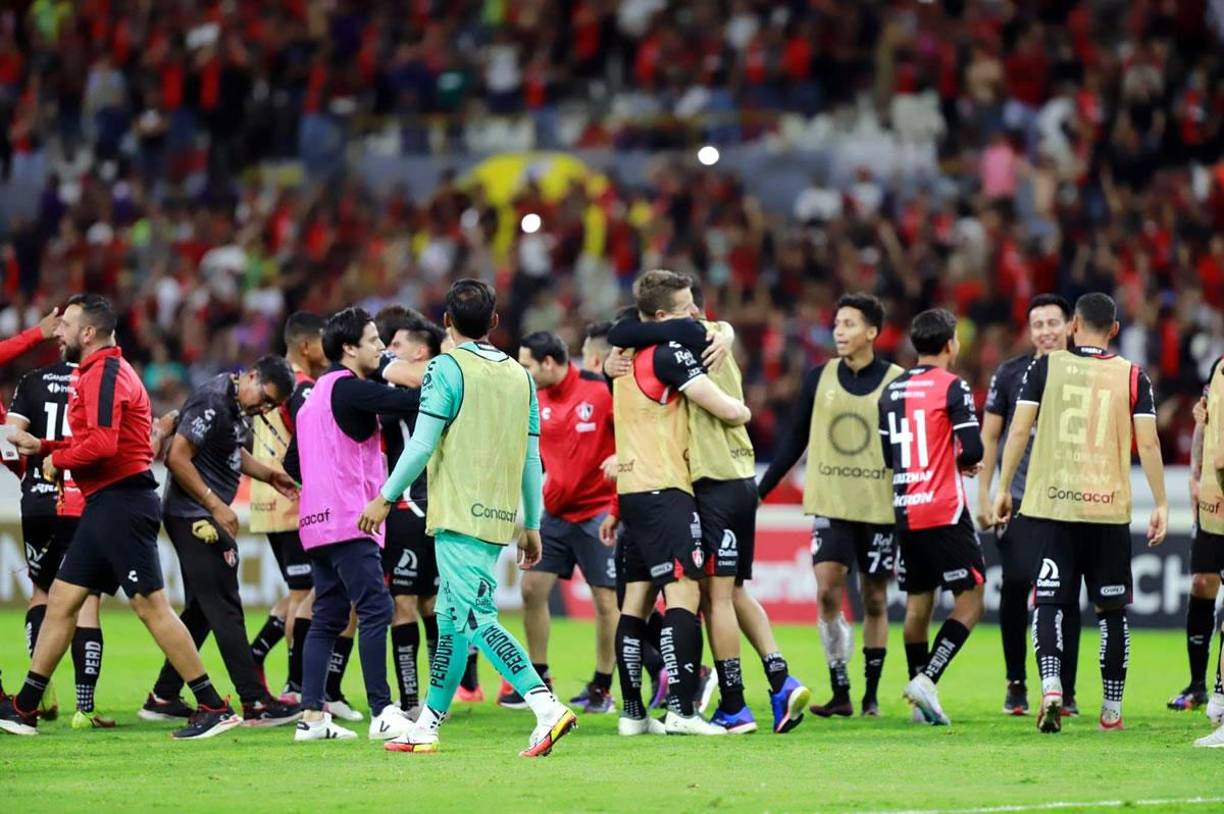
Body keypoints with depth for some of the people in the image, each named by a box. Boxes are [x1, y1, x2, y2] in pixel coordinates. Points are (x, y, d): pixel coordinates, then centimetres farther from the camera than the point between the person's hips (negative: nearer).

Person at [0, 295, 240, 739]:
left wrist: (56, 459, -10)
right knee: (61, 599, 11)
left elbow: (103, 443, -24)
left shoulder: (105, 373, -13)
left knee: (151, 604, -10)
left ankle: (214, 708, -8)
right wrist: (40, 447, 16)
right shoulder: (96, 373, 19)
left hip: (120, 502, -11)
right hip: (106, 506, 11)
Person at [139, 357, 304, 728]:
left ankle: (162, 699, 18)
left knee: (200, 611, 13)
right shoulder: (212, 402, -19)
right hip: (194, 517, -10)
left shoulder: (238, 405, 11)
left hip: (207, 520, 10)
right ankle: (256, 704, -9)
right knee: (225, 610, -9)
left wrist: (268, 475, 11)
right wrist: (216, 506, -21)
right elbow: (177, 458, -22)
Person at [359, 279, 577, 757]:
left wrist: (385, 498, -2)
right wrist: (531, 527, 19)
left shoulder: (447, 368, -7)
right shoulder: (520, 376, 12)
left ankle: (547, 709, -28)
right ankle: (427, 727, 22)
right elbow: (531, 459, 13)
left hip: (459, 516, -8)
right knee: (452, 619, 16)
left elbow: (422, 445, -12)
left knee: (477, 619, -13)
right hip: (501, 519, 8)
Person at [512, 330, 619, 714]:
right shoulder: (536, 399, 4)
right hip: (556, 510, 6)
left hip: (599, 507, -6)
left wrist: (621, 457, -26)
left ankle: (602, 688, 10)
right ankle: (538, 680, 16)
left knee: (606, 599, -2)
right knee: (532, 588, 3)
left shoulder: (600, 390, -14)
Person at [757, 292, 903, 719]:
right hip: (831, 506, 2)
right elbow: (796, 440, 10)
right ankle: (840, 693, -7)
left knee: (875, 600, 4)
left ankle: (871, 695, 13)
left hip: (880, 508, -1)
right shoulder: (819, 379, 5)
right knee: (828, 592, -11)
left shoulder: (896, 383, -2)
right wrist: (759, 489, 6)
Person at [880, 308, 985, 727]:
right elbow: (972, 448, -15)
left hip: (905, 512, 7)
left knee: (918, 602, 12)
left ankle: (922, 693, 11)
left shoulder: (891, 390, 11)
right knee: (969, 601, -1)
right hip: (944, 511, -6)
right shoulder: (952, 386, -9)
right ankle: (926, 680, -16)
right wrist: (964, 463, 7)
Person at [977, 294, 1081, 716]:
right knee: (1016, 586, -8)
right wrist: (984, 496, 3)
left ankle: (1065, 691, 6)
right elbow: (989, 437, 8)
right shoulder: (1010, 374, 4)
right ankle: (1016, 684, 6)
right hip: (1019, 500, 0)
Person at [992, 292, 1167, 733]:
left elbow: (1019, 429, -1)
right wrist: (1161, 504, 3)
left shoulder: (1045, 367, 3)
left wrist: (1003, 488, 7)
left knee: (1049, 602, 1)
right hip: (1110, 509, 0)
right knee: (1111, 609, 12)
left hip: (1052, 504, 0)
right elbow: (1148, 442, -2)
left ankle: (1050, 687, -22)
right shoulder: (1132, 376, 3)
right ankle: (1112, 710, 16)